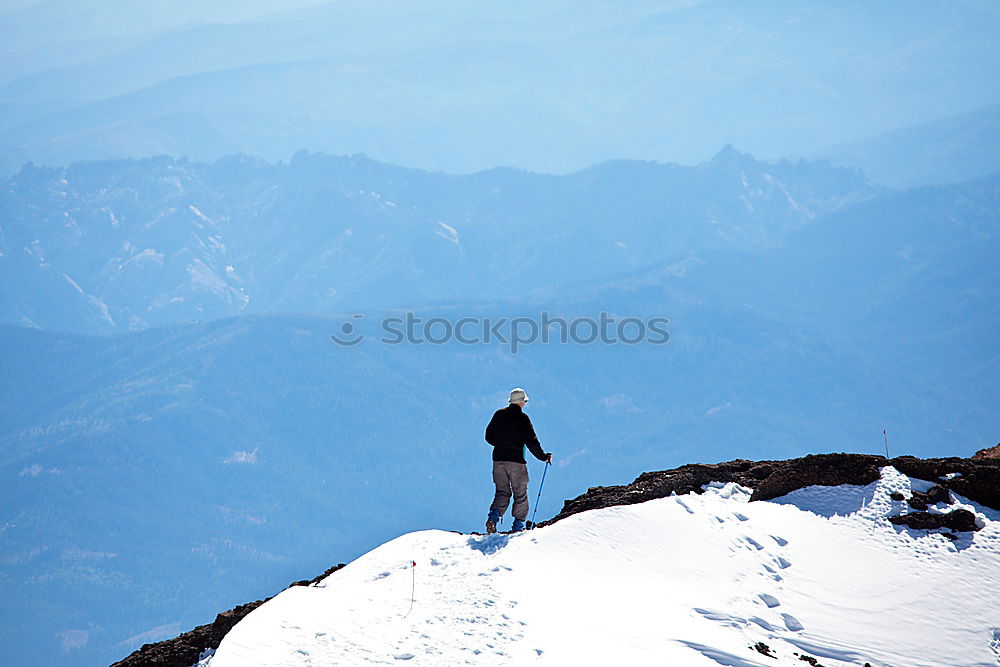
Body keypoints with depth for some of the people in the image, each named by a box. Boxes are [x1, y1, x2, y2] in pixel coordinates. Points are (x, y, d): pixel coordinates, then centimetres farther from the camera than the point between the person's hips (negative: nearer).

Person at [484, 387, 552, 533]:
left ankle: (494, 516, -11)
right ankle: (518, 525, 8)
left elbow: (489, 436, 11)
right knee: (520, 495, 9)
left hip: (498, 460, 4)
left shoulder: (499, 414, 5)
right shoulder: (522, 418, -9)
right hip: (516, 461, -4)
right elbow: (531, 441, -12)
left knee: (502, 492, 12)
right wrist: (543, 456, -3)